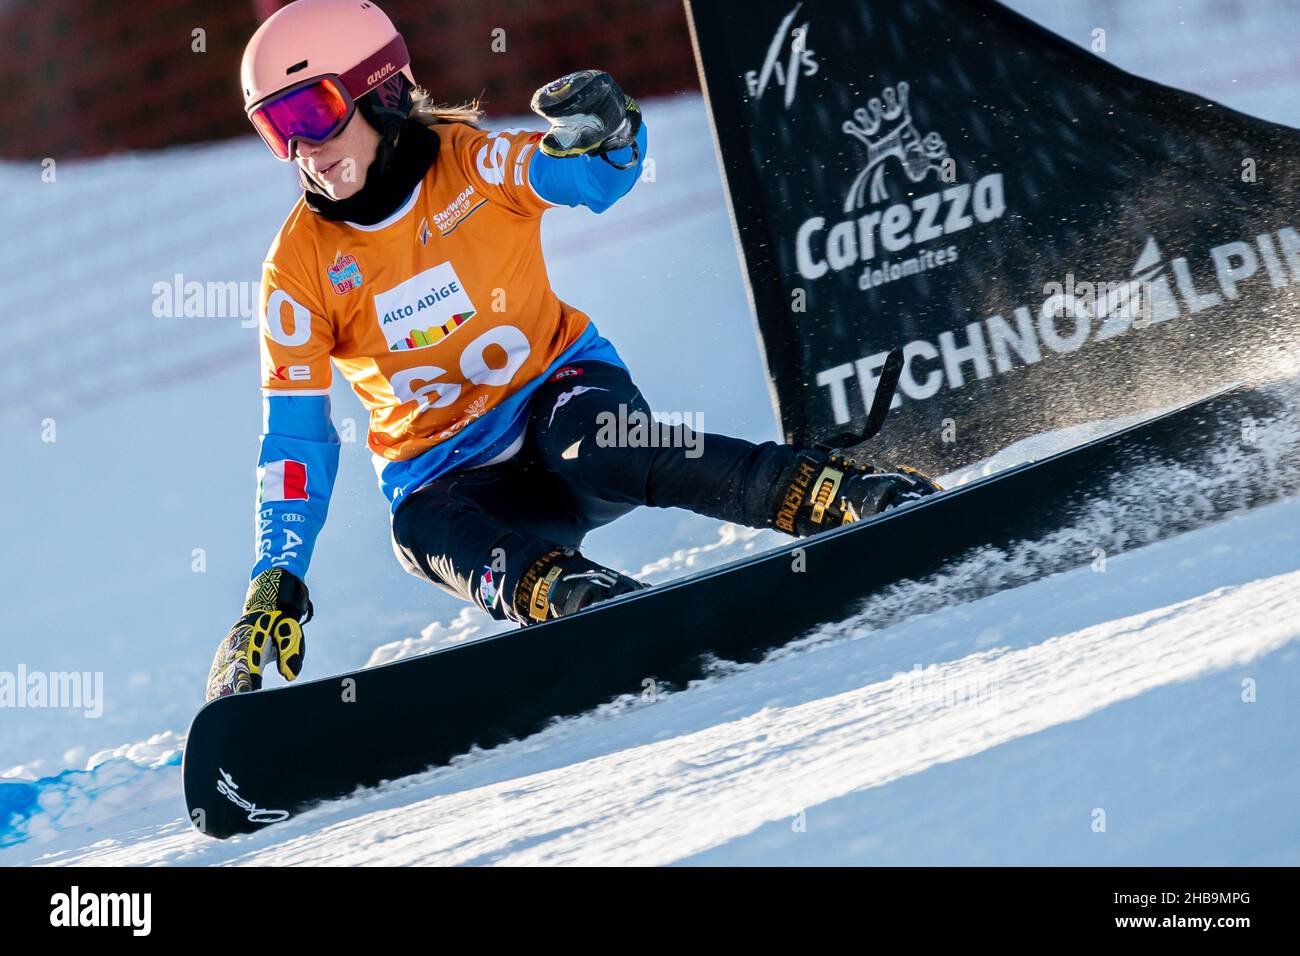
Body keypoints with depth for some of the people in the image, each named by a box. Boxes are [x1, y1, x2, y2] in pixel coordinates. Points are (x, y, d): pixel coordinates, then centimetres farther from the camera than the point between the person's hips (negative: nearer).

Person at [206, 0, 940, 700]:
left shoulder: (468, 163, -9)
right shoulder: (300, 266, -6)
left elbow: (597, 180, -23)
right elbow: (296, 436, -6)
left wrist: (605, 133, -49)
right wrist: (275, 582, -14)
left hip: (560, 386, -2)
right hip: (449, 470, 2)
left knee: (591, 447, -37)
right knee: (426, 531, -33)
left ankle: (846, 494, -40)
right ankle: (593, 603, -57)